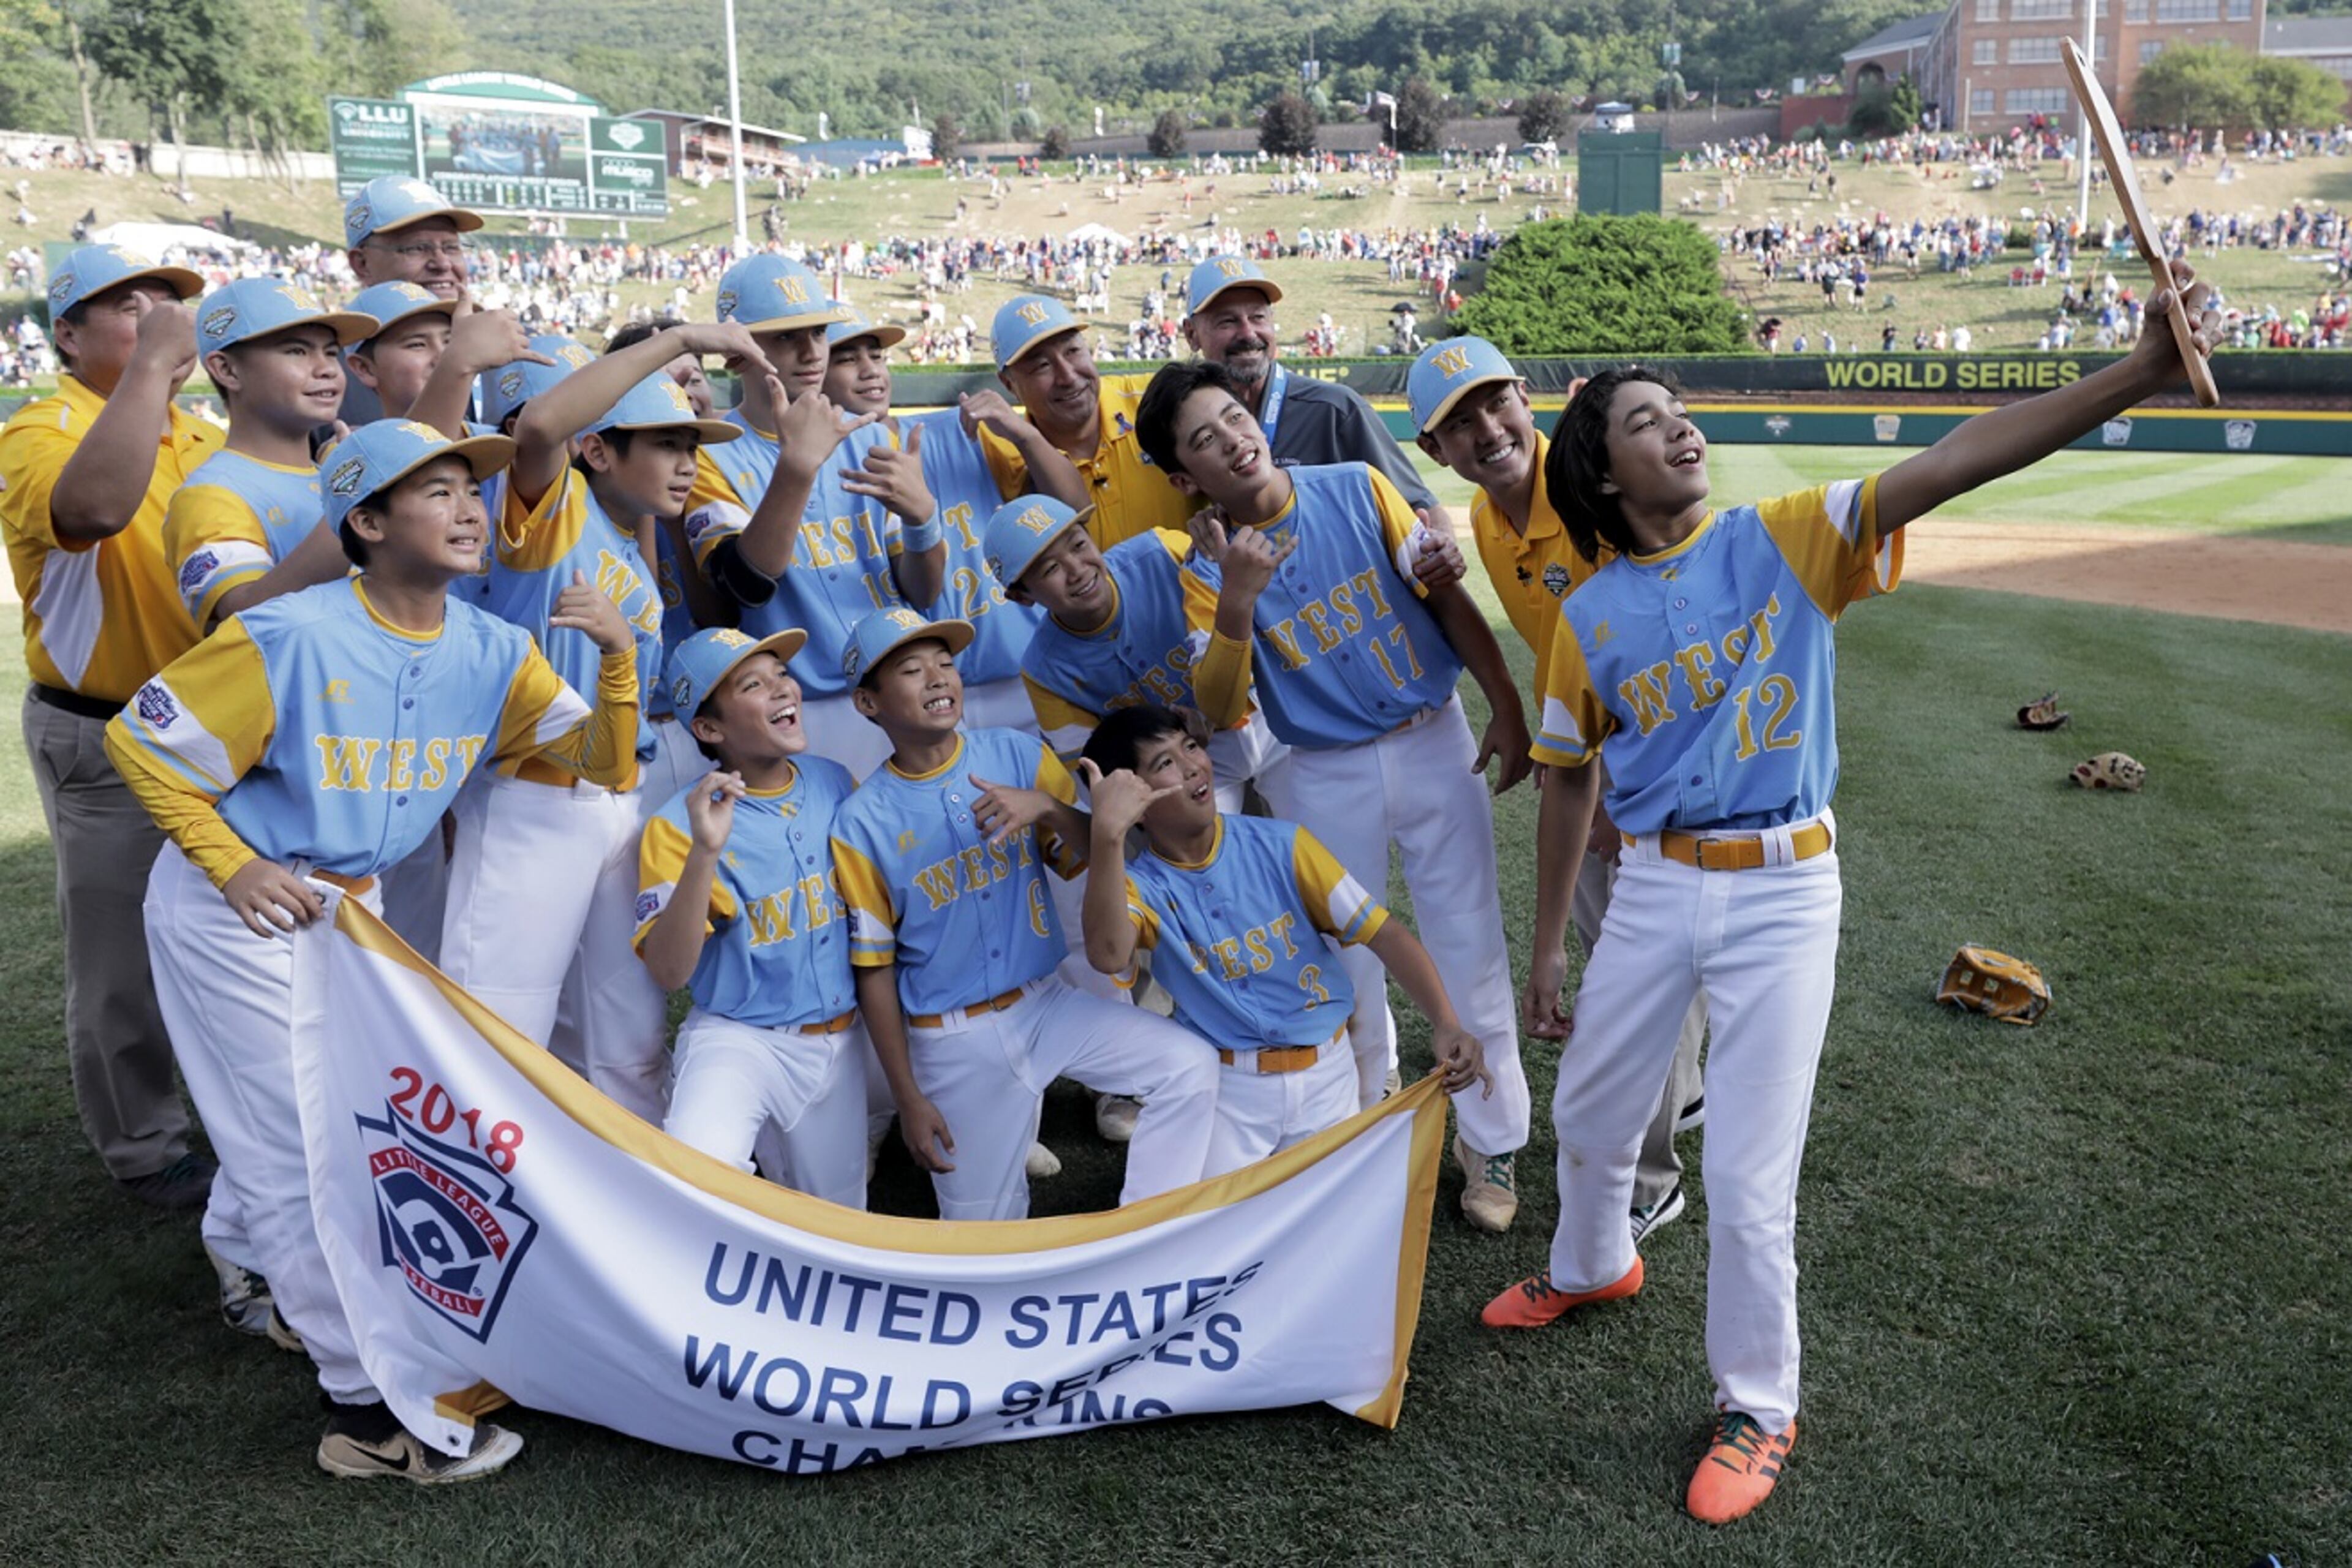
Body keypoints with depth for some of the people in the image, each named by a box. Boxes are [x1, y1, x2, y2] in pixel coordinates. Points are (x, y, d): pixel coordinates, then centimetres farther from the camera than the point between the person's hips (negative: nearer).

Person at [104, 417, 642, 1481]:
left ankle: (319, 1302, 43)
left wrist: (617, 655, -22)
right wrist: (234, 866, -17)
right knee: (306, 1153, -3)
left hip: (351, 906, 7)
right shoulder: (290, 638, -24)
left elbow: (607, 766, -8)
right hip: (236, 910, -6)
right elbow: (139, 741, -13)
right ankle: (367, 1408, 8)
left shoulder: (493, 653, -7)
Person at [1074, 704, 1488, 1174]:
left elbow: (1384, 932, -9)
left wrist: (1446, 1024, -24)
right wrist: (1108, 835, -46)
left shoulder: (1281, 845, -8)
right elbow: (1109, 956, -35)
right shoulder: (1142, 883, -11)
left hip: (1324, 1071, 1)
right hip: (1225, 1083, -1)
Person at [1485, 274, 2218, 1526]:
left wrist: (2147, 368, -30)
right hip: (1650, 889, 4)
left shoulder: (1785, 540, -6)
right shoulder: (1590, 616, 1)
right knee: (1590, 1113, 20)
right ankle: (1591, 1268, 53)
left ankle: (1759, 1409, 23)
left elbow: (1954, 462, -18)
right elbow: (1569, 779, 10)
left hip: (1781, 895, -3)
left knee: (1748, 1180, -1)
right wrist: (1546, 945, 13)